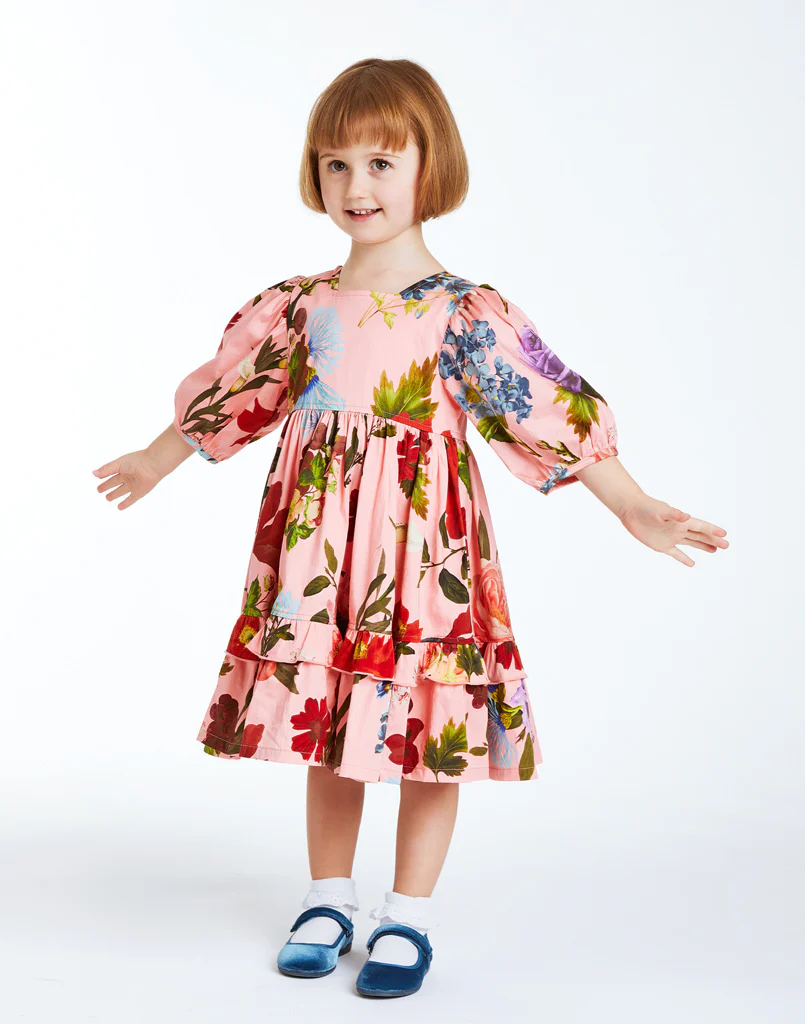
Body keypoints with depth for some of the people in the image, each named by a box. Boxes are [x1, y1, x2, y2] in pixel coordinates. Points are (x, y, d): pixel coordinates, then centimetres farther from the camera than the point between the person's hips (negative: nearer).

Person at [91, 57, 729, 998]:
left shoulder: (465, 313, -8)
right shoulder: (300, 306, 5)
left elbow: (550, 409, -10)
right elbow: (233, 392, 19)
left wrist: (633, 507, -14)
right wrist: (158, 460, 30)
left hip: (422, 541, -3)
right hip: (317, 544, 4)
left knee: (428, 731, 3)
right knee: (325, 720, 12)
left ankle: (408, 917, 21)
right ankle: (329, 900, 30)